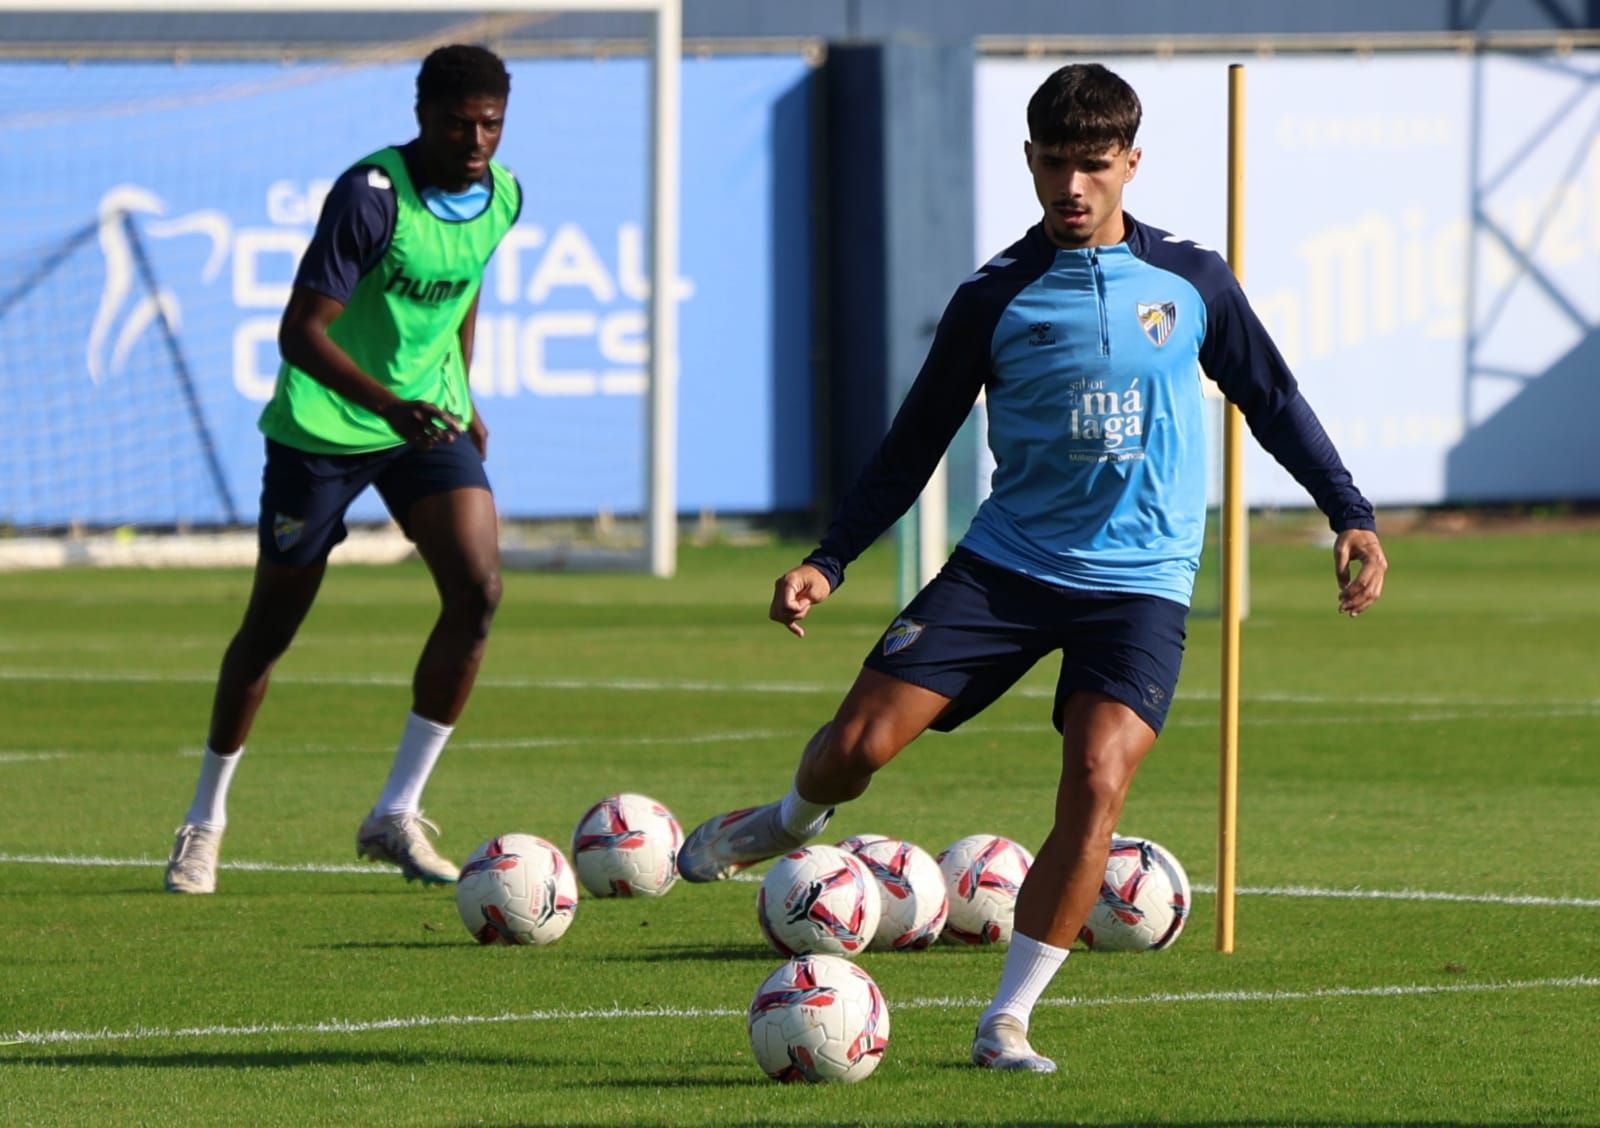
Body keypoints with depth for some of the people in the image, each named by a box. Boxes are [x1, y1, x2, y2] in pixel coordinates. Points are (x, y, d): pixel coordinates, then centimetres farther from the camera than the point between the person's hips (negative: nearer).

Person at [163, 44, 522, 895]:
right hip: (321, 427, -5)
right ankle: (205, 819, 26)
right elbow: (300, 331, -28)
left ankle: (396, 815, -8)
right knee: (273, 625, 5)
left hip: (427, 417, 5)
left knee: (477, 588, -16)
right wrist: (390, 405, -40)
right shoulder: (371, 195, -24)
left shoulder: (501, 197, -3)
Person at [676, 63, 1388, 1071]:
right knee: (859, 742, -10)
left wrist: (1352, 515, 4)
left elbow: (1274, 403, 13)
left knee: (1098, 780, -22)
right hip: (1008, 562, 1)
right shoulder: (996, 298, 1)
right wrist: (828, 562, -1)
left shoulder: (1190, 282, 2)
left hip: (1139, 580, -1)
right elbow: (915, 444, 6)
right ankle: (791, 820, 30)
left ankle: (1007, 1023, -12)